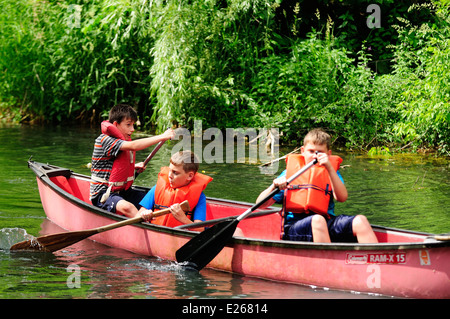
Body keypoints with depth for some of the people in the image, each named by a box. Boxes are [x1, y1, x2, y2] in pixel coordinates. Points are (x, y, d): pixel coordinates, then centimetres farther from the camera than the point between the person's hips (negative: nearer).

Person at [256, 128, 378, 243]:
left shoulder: (331, 171, 20)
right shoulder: (290, 172, 16)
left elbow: (342, 197, -3)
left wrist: (329, 168, -11)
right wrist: (274, 186, -10)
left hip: (327, 225, 2)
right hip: (294, 226, -2)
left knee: (360, 221, -25)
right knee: (317, 220, -37)